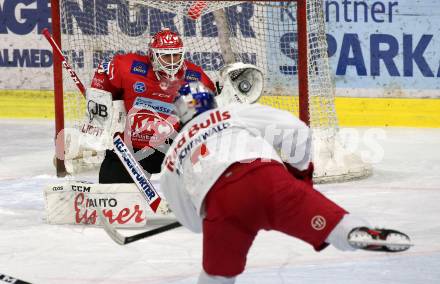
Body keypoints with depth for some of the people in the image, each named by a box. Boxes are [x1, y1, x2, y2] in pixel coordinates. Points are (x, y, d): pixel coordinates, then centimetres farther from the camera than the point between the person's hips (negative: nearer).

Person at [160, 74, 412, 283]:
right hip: (265, 177, -2)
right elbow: (292, 129, 18)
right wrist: (300, 171, 32)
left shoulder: (173, 158, 36)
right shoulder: (236, 113, 30)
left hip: (218, 201, 2)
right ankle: (361, 233, -38)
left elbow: (192, 220, 39)